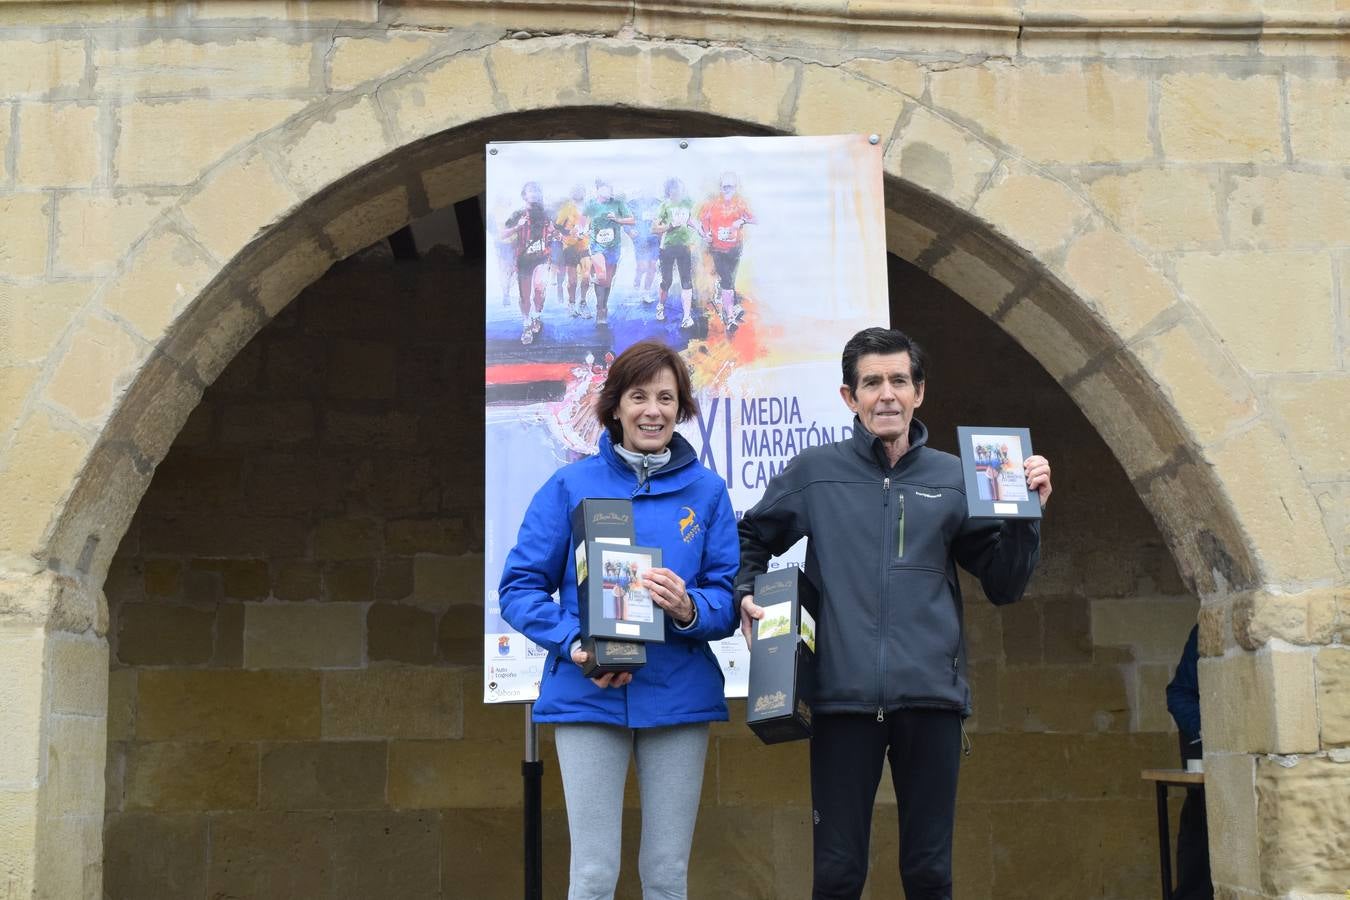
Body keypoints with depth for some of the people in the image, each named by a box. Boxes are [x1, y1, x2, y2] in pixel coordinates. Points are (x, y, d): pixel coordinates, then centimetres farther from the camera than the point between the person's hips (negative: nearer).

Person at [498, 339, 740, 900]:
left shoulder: (706, 491, 7)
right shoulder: (571, 486, 3)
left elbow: (730, 598, 5)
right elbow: (520, 586, 2)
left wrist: (689, 609, -18)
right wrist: (573, 644, -14)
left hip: (679, 698, 2)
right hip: (587, 697, -1)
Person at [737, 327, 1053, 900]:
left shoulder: (953, 479, 9)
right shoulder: (813, 473, 6)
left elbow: (1003, 586, 10)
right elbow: (752, 540, 20)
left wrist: (1026, 512, -3)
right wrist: (746, 595, 3)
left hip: (931, 696, 1)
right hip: (843, 696, -1)